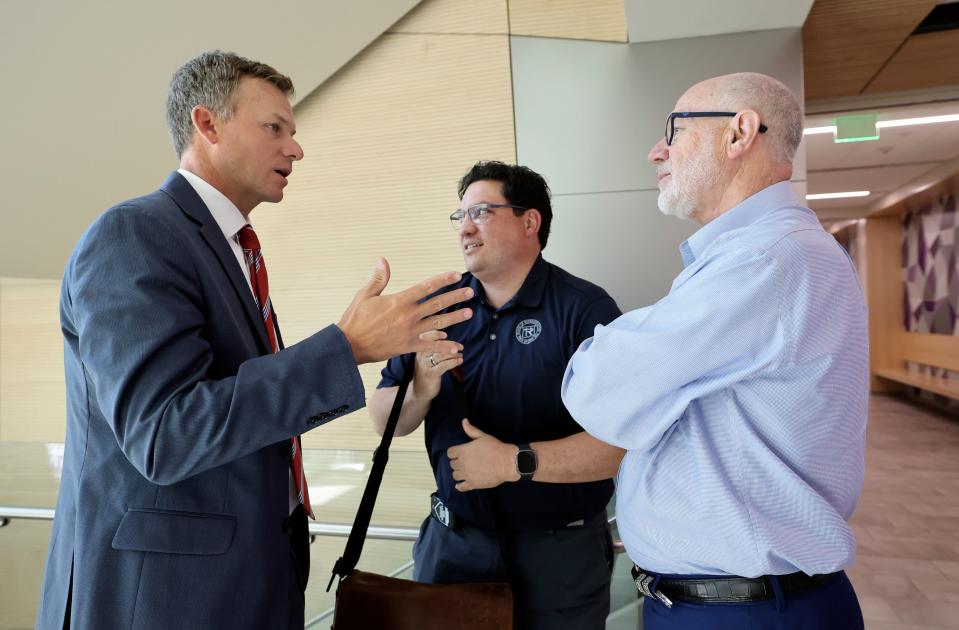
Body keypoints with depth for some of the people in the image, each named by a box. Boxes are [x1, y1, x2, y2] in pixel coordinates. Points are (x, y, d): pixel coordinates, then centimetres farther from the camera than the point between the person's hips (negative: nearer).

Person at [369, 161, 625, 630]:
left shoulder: (586, 309, -13)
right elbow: (385, 422, 3)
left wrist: (516, 460, -25)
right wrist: (419, 393, -18)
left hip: (560, 552, -3)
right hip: (452, 540, 4)